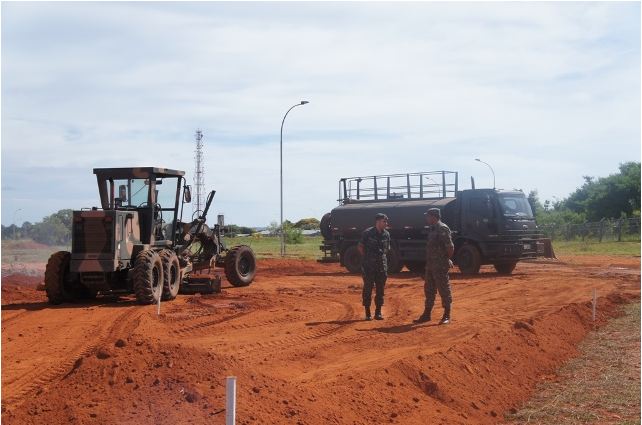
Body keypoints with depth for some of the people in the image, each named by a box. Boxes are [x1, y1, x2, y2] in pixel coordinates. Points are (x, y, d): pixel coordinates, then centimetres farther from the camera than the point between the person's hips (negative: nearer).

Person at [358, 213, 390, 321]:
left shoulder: (386, 234, 6)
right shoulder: (368, 233, -8)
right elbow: (360, 246, 1)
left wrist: (381, 257, 9)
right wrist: (366, 258, 2)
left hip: (382, 265, 4)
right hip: (369, 266, -4)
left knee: (380, 289, 7)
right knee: (368, 288, 1)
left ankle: (378, 312, 15)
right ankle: (368, 313, 7)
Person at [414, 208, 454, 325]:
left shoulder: (442, 229, -14)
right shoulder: (432, 229, 15)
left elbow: (450, 247, -19)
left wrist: (447, 259, -8)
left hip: (440, 266, -10)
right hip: (430, 265, 10)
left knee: (444, 289, -2)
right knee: (429, 290, 14)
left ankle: (447, 316, 4)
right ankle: (426, 314, 22)